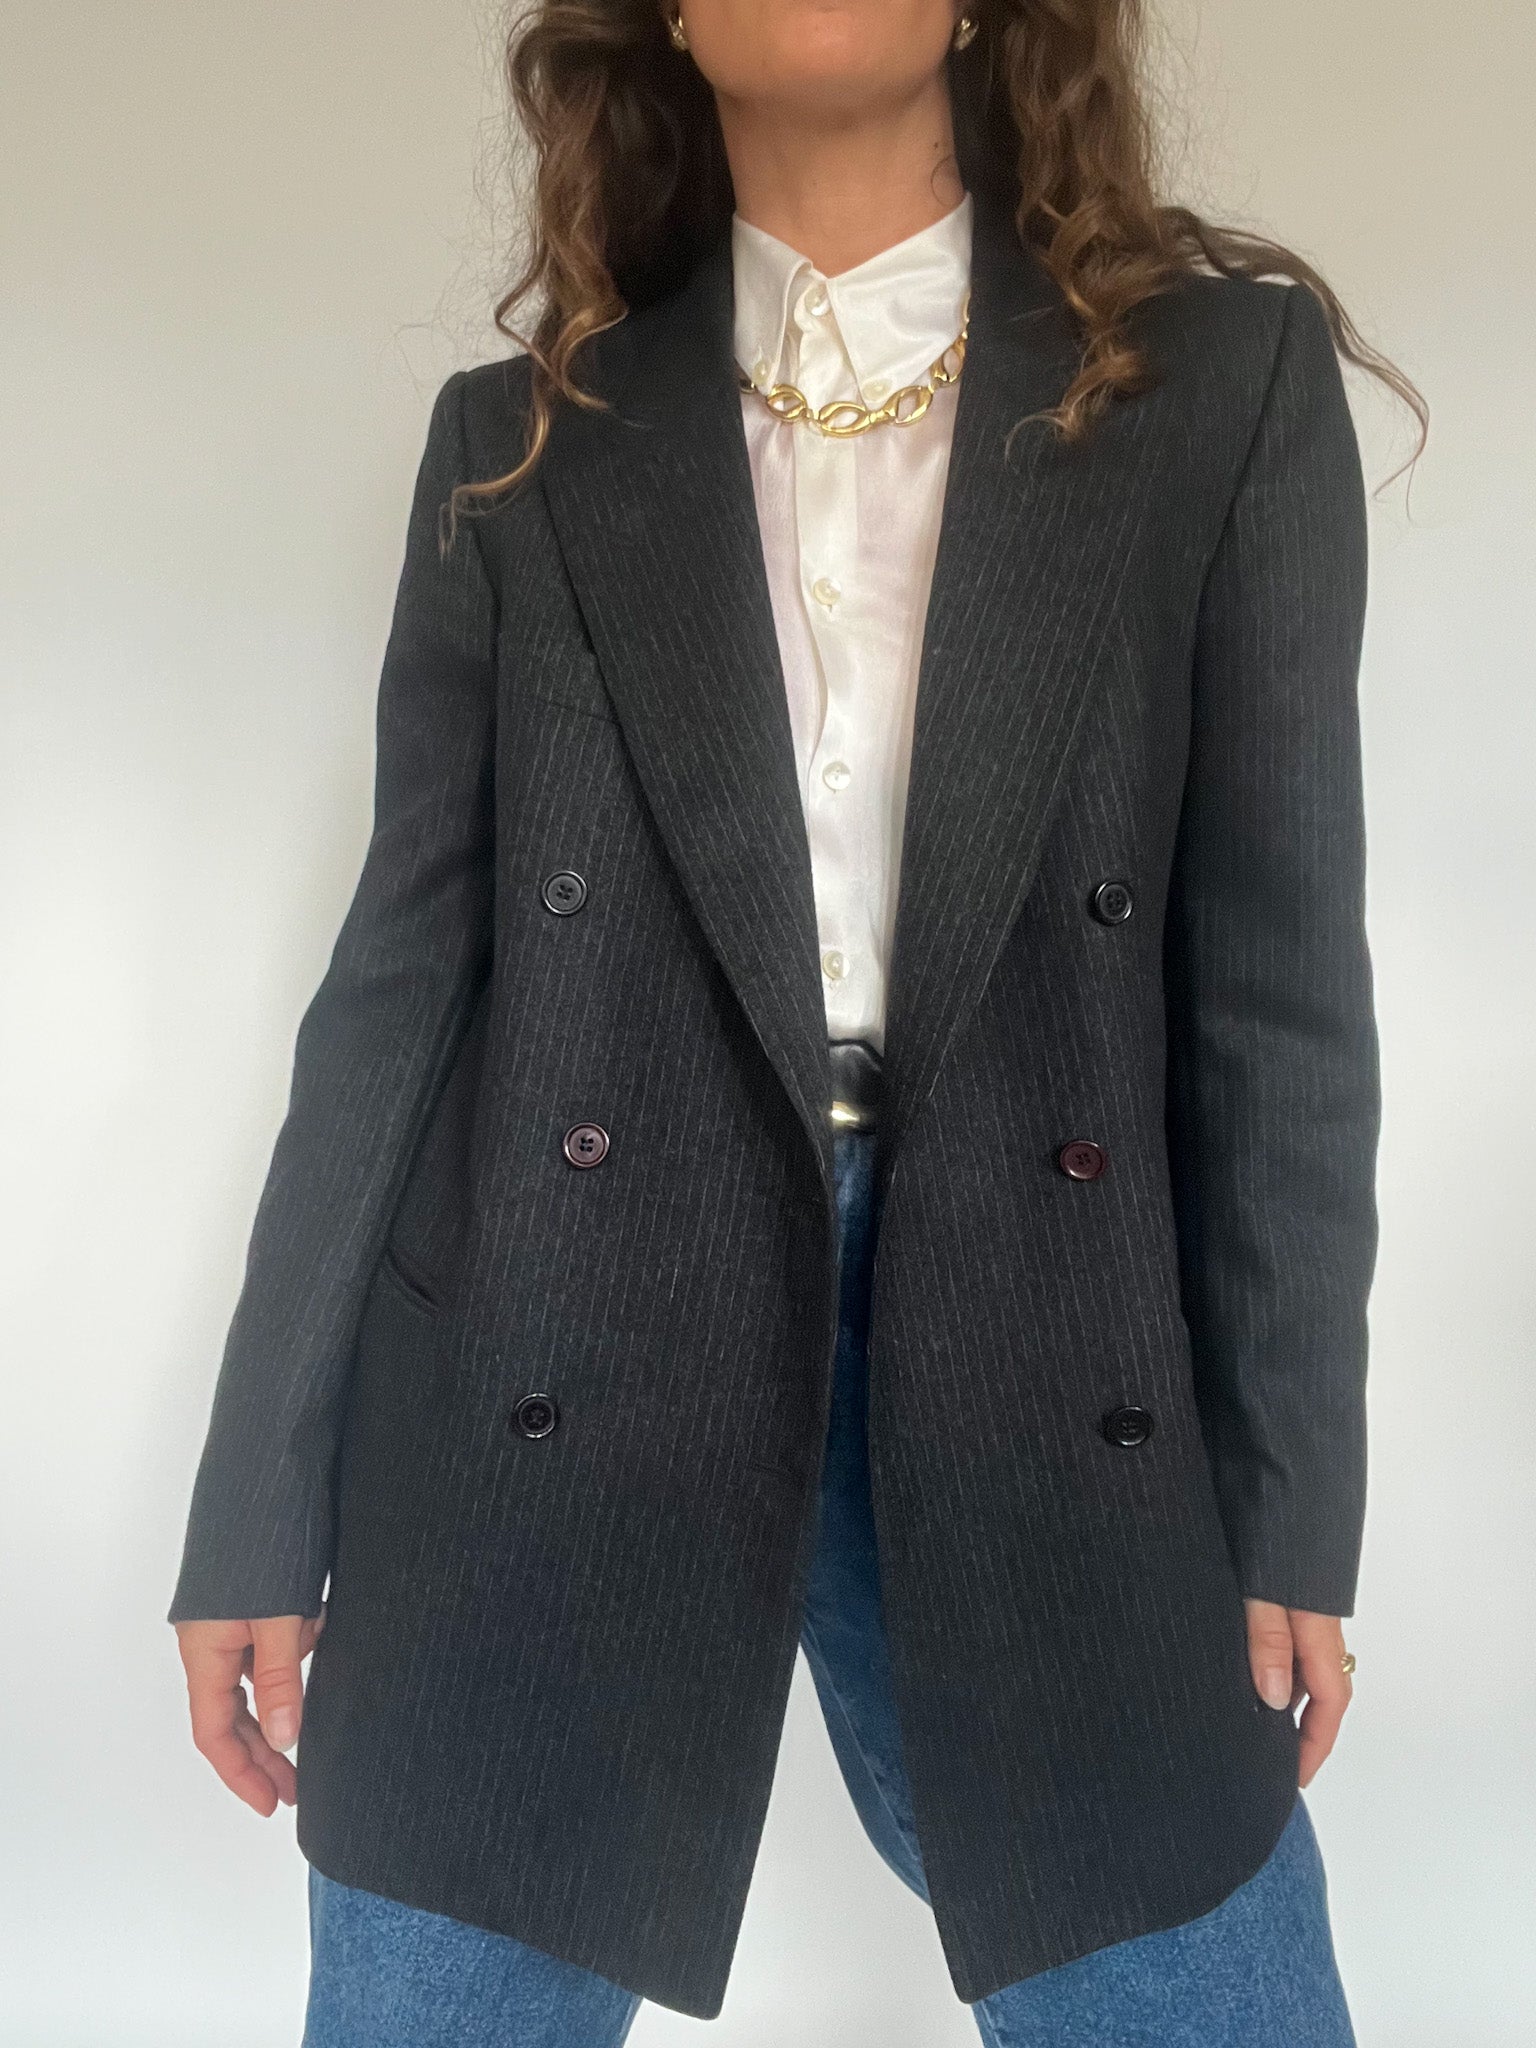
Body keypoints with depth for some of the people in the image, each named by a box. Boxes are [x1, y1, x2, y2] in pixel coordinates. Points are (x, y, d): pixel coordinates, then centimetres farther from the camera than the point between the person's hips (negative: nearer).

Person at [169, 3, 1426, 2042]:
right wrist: (264, 1506, 4)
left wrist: (1287, 1509, 1)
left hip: (1043, 1389, 0)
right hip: (546, 1407, 1)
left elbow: (1282, 971, 2)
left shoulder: (1226, 373, 5)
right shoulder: (523, 436, 7)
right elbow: (404, 972, 5)